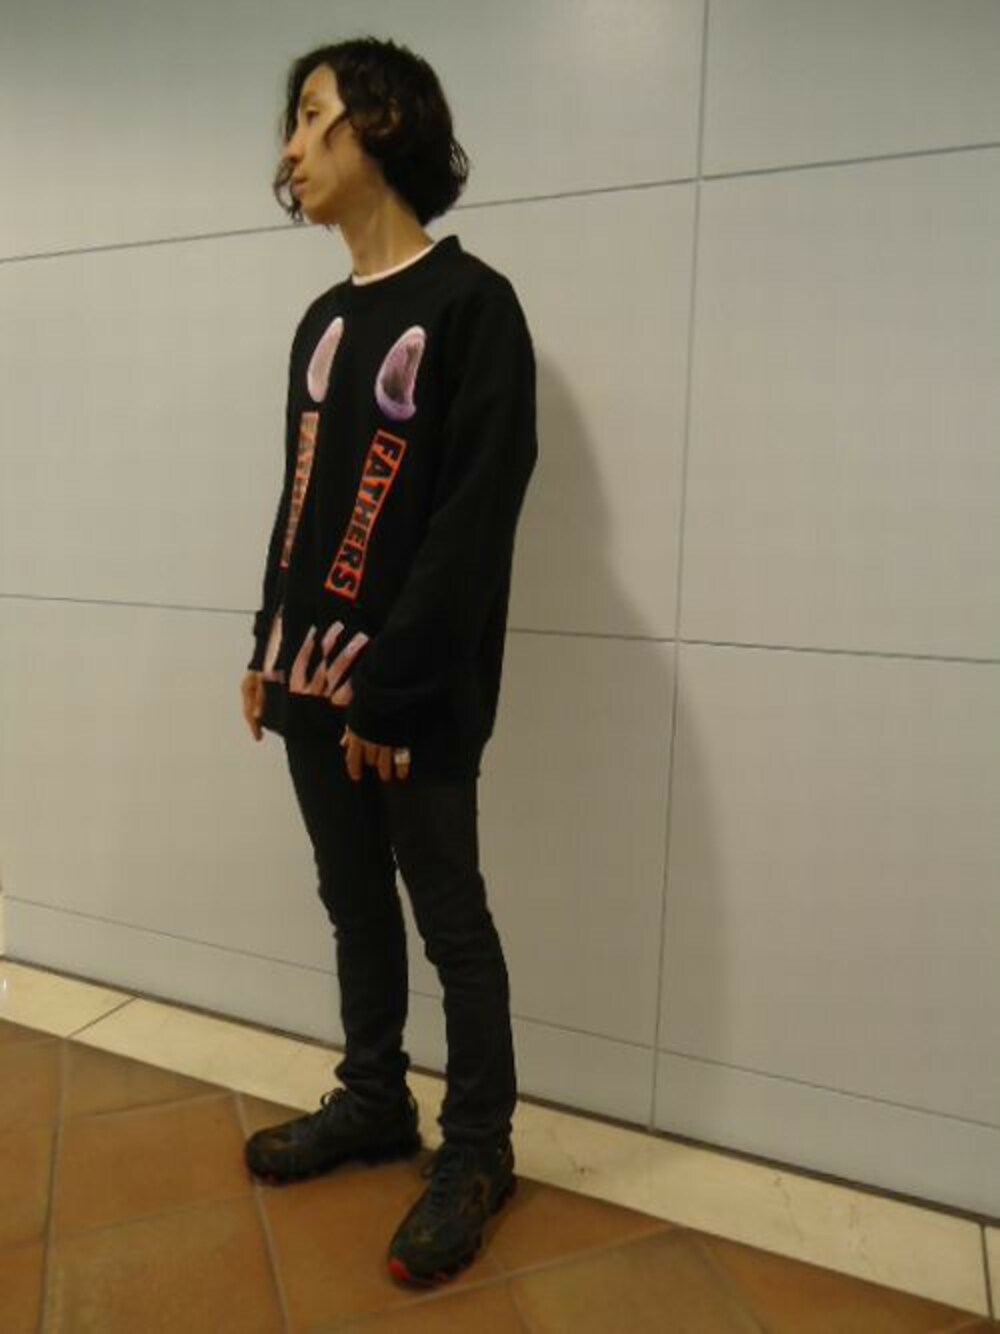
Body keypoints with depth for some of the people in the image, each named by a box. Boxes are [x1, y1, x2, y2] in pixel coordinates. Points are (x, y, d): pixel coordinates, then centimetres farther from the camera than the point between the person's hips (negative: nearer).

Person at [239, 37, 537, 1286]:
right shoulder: (323, 321, 17)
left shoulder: (471, 304, -7)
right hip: (313, 683, 7)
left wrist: (393, 689, -18)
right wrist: (269, 648, 12)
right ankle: (373, 1101, 36)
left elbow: (475, 518, -15)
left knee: (449, 919, 5)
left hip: (411, 697, -7)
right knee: (354, 903, 17)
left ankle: (477, 1149, 24)